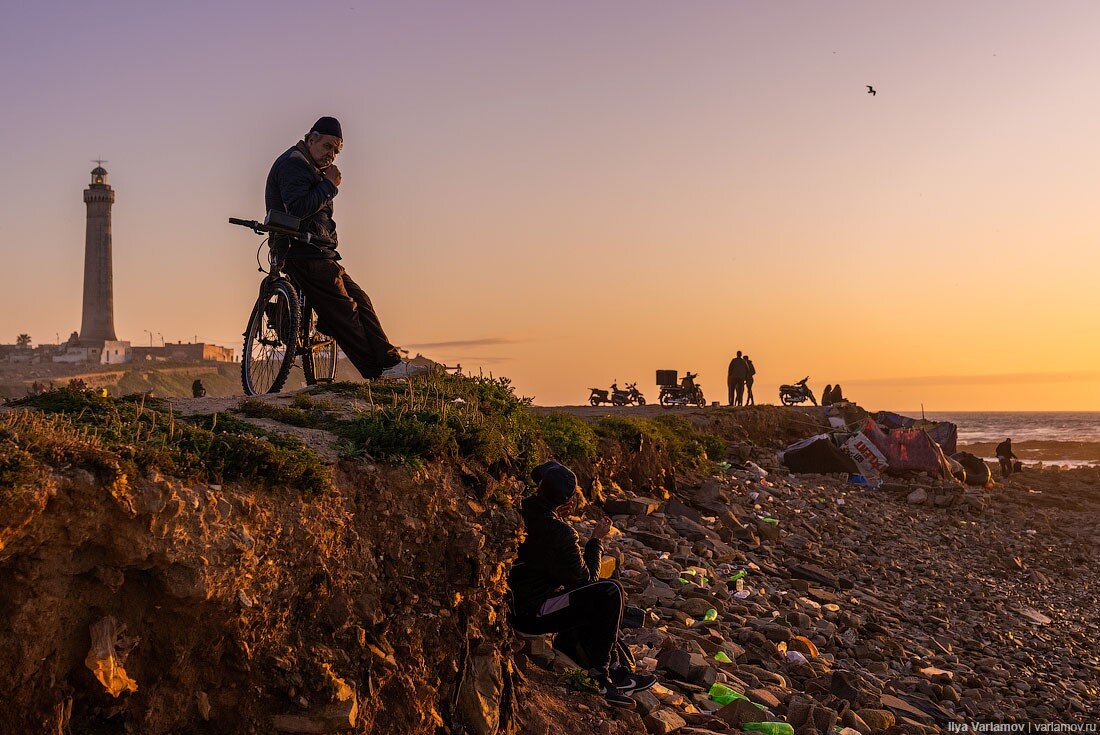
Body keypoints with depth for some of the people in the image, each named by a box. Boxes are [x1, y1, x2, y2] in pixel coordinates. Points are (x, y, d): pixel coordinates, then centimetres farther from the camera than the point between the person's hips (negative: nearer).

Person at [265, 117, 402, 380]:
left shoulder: (311, 168, 26)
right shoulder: (293, 163, -8)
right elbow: (298, 209, -21)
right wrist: (329, 185, -15)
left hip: (317, 253, 11)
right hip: (305, 254, -11)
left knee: (359, 300, 5)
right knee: (343, 311, -12)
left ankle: (389, 360, 2)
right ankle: (379, 372, -12)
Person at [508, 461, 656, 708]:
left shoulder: (523, 511, 3)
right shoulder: (558, 532, -23)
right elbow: (586, 578, -11)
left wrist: (558, 512, 12)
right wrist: (596, 539, 0)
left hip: (513, 602, 10)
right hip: (532, 614, -10)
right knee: (611, 593, -8)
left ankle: (613, 672, 23)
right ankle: (600, 674, 6)